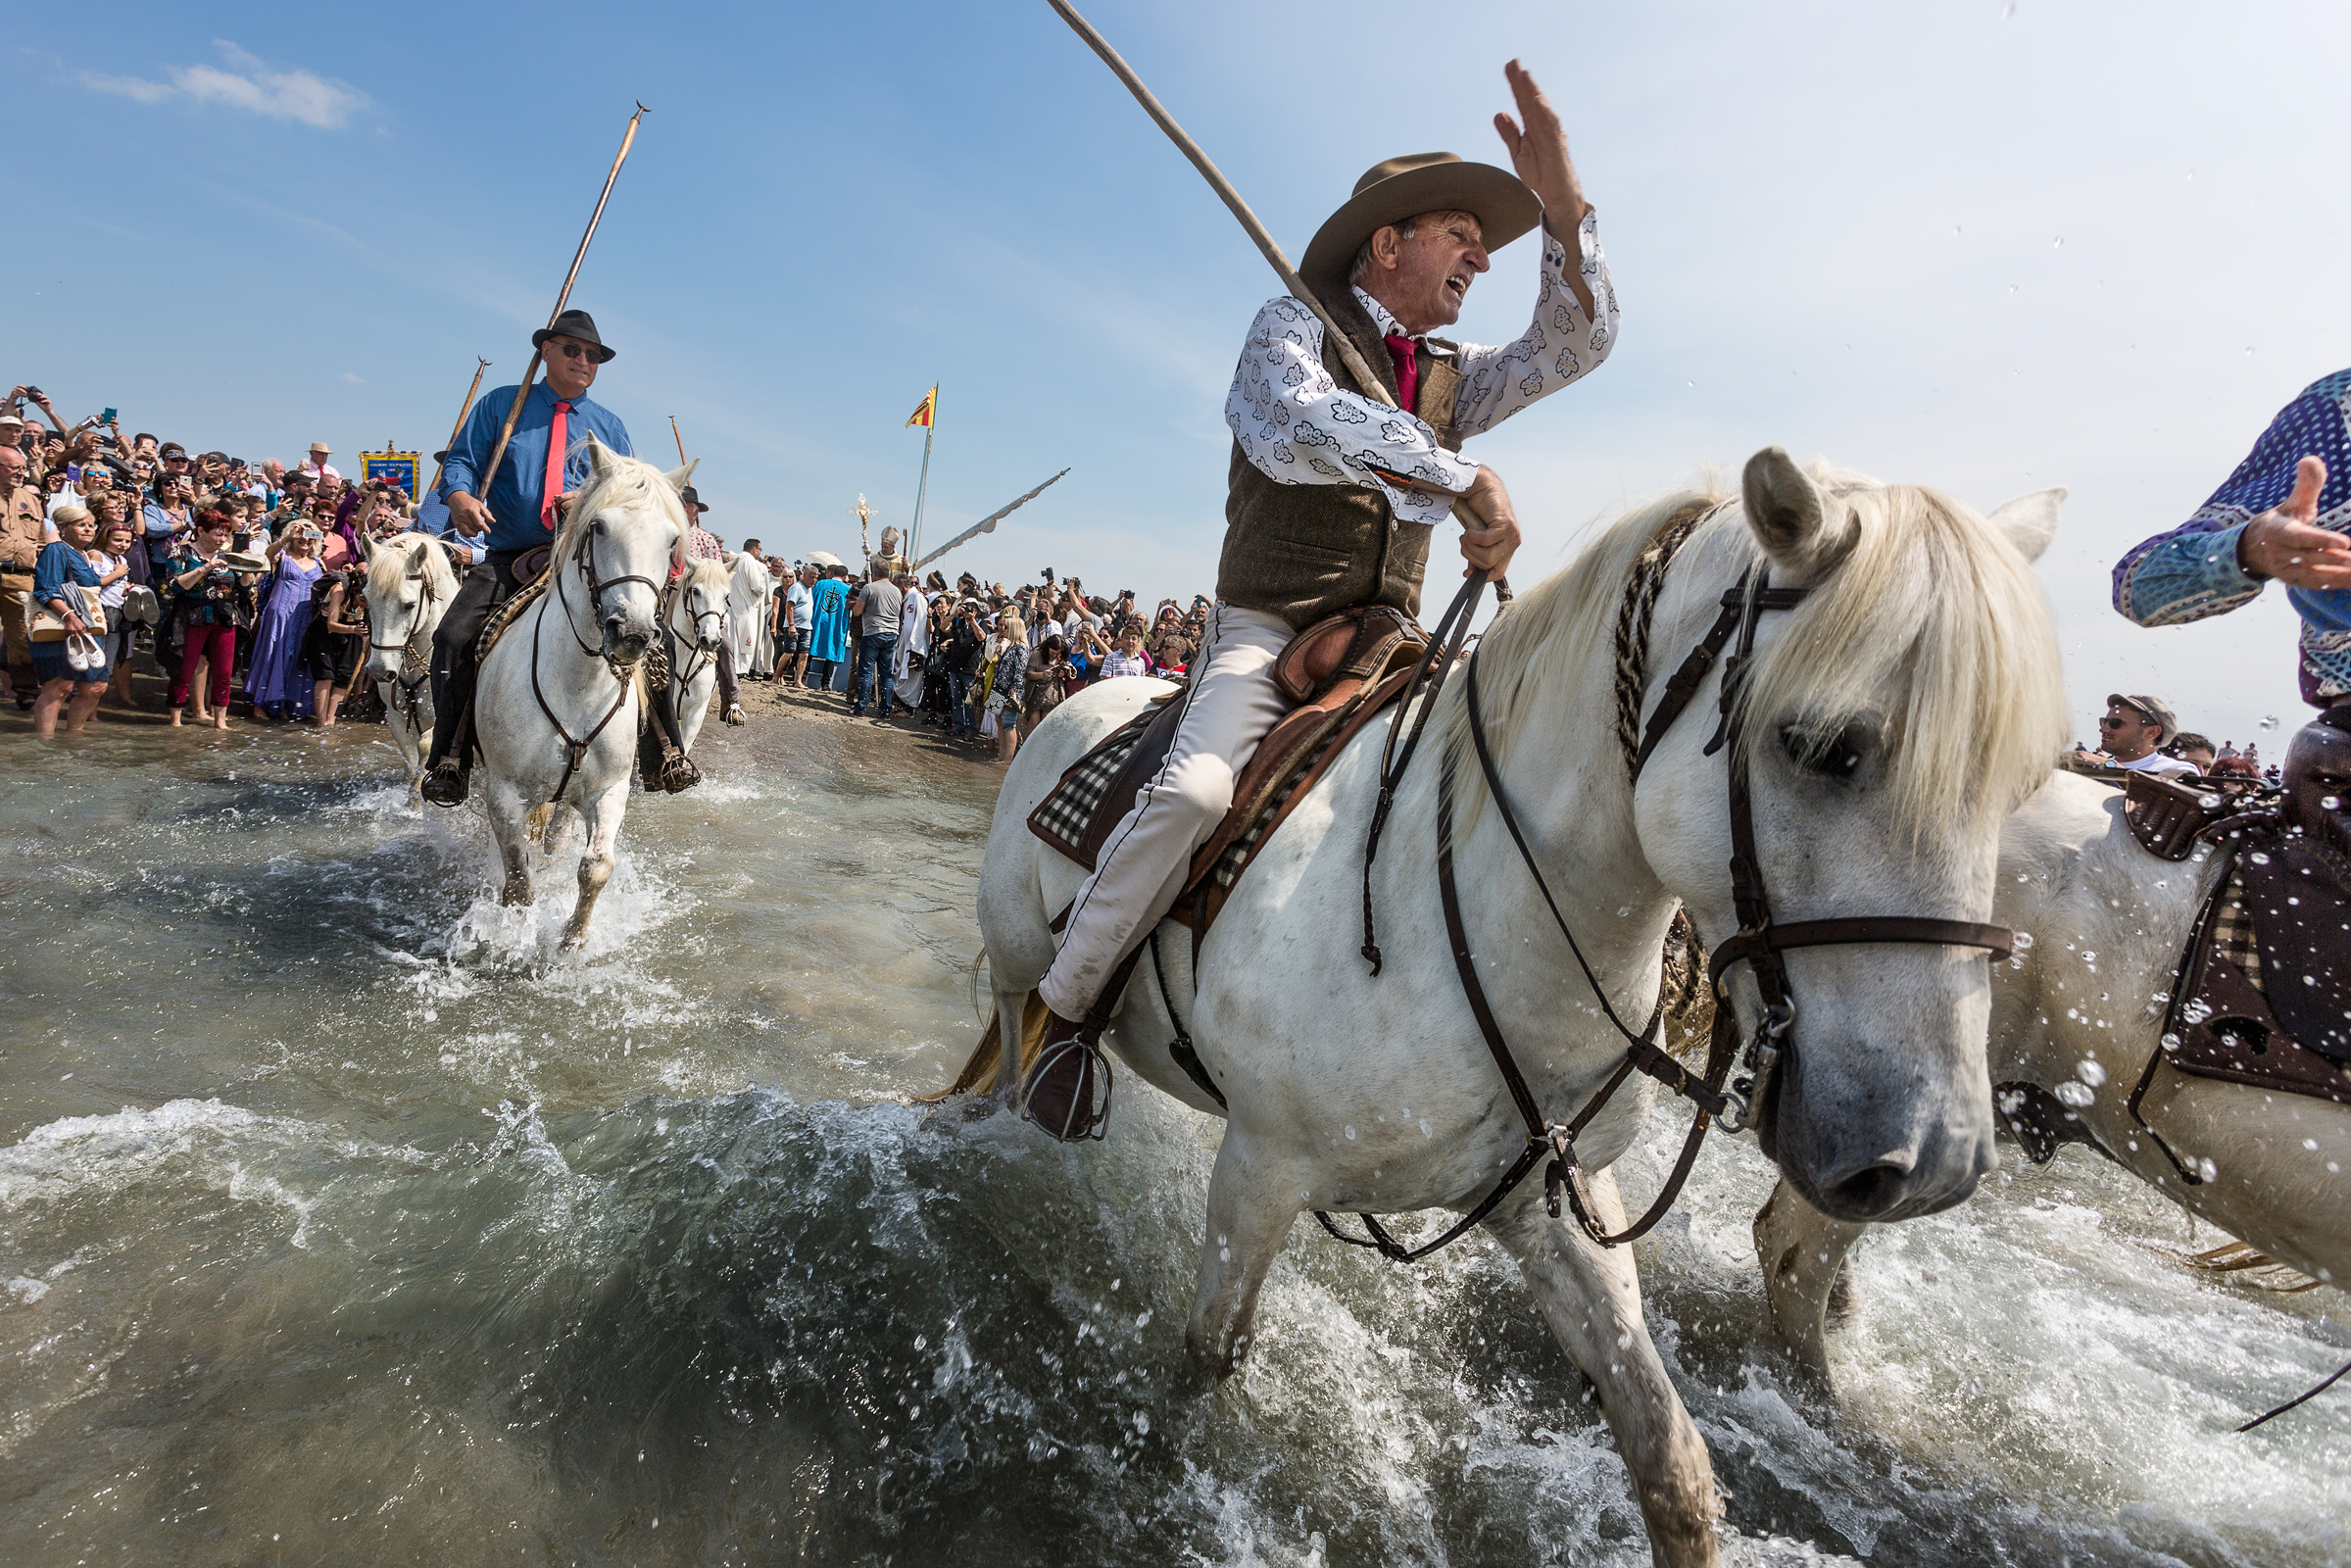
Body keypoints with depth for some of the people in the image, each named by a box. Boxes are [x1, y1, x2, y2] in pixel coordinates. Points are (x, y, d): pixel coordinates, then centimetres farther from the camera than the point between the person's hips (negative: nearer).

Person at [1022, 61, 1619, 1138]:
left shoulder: (1450, 376, 19)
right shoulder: (1292, 326, 0)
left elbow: (1574, 346, 8)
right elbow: (1302, 425, -22)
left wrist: (1562, 206, -6)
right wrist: (1466, 480, -31)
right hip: (1266, 630, -6)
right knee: (1193, 790, -31)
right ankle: (1063, 1010, -12)